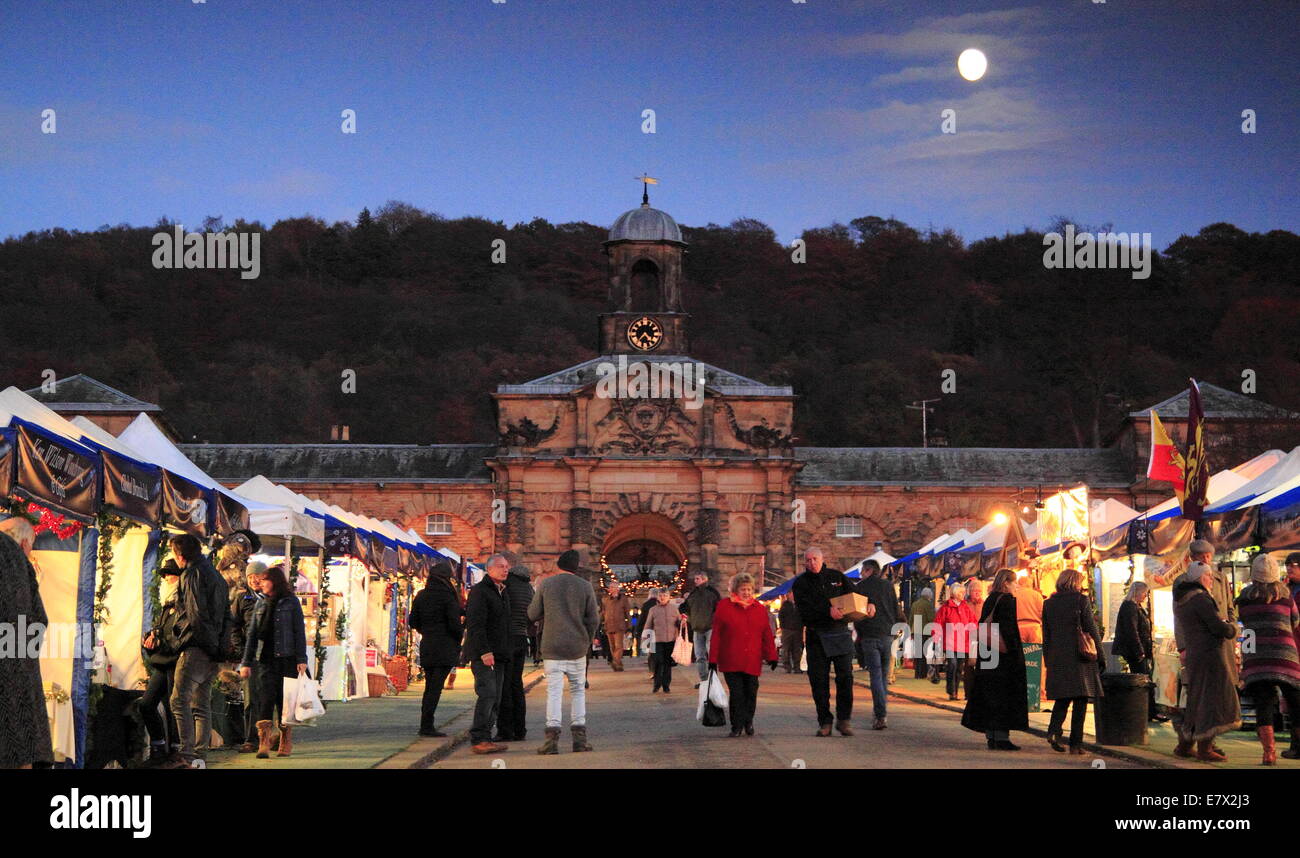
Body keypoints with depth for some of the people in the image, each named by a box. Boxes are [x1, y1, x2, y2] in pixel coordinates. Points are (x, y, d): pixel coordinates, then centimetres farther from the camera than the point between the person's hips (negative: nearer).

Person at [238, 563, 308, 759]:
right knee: (265, 698, -9)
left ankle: (286, 743, 14)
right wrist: (246, 662, 10)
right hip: (265, 660, 3)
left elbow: (299, 631, -2)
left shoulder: (291, 602, 2)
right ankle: (263, 744, -15)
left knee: (284, 700, 2)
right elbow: (252, 635, 14)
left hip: (286, 659, -3)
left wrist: (301, 660, -9)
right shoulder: (261, 604, 14)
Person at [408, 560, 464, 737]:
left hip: (426, 646, 6)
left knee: (429, 686, 16)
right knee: (436, 687, -6)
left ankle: (426, 724, 19)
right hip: (445, 648, -6)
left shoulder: (421, 596, 6)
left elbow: (413, 621, 11)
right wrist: (460, 634, 5)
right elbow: (454, 623, -15)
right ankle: (427, 726, -9)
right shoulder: (447, 596, -12)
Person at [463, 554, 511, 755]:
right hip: (482, 653, -9)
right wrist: (484, 651, -23)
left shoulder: (503, 592, 20)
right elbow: (475, 624, -17)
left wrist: (505, 652, 18)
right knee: (487, 694, -16)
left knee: (495, 699, 6)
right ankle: (479, 739, -17)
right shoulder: (479, 591, -9)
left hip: (498, 654, 9)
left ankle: (484, 738, 9)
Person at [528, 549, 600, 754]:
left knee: (554, 691, -2)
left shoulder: (545, 584, -1)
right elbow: (593, 619, 0)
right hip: (577, 648, 1)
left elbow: (533, 613, 4)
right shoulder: (585, 586, 0)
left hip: (552, 647, -1)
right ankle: (579, 736, 7)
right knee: (578, 690, 12)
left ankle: (552, 736, -12)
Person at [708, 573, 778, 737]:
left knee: (751, 693, 4)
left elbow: (767, 635, 12)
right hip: (731, 661, -2)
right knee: (736, 694, -5)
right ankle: (737, 726, 6)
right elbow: (716, 635, 0)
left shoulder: (760, 608, 10)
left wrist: (771, 656, 8)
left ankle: (748, 722, 26)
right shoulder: (724, 606, 1)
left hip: (752, 662, 3)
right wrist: (713, 659, -3)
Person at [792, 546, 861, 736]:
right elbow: (804, 609, -13)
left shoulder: (836, 576, 11)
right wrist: (828, 611, -26)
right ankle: (825, 722, 8)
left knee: (845, 676, -5)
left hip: (840, 633, 1)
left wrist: (868, 604, -5)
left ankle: (844, 720, 5)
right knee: (818, 680, 0)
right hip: (816, 636, -1)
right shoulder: (801, 583, 2)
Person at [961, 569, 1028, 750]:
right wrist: (1016, 654, -14)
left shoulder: (989, 601, 12)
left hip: (986, 656, 8)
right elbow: (1010, 629, -17)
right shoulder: (1007, 600, -10)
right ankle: (1001, 737, -5)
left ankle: (991, 737, 12)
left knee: (988, 695, 9)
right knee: (1004, 694, -4)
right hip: (1005, 654, -8)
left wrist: (984, 651, 16)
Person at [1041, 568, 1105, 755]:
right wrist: (1100, 656, 0)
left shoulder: (1048, 603, 8)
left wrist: (1048, 660, 16)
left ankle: (1054, 730, -9)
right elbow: (1092, 630, -6)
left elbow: (1046, 634, 10)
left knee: (1062, 698, 14)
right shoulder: (1081, 600, -5)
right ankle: (1076, 743, -2)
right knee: (1080, 699, 1)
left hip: (1057, 656, 4)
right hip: (1080, 656, -4)